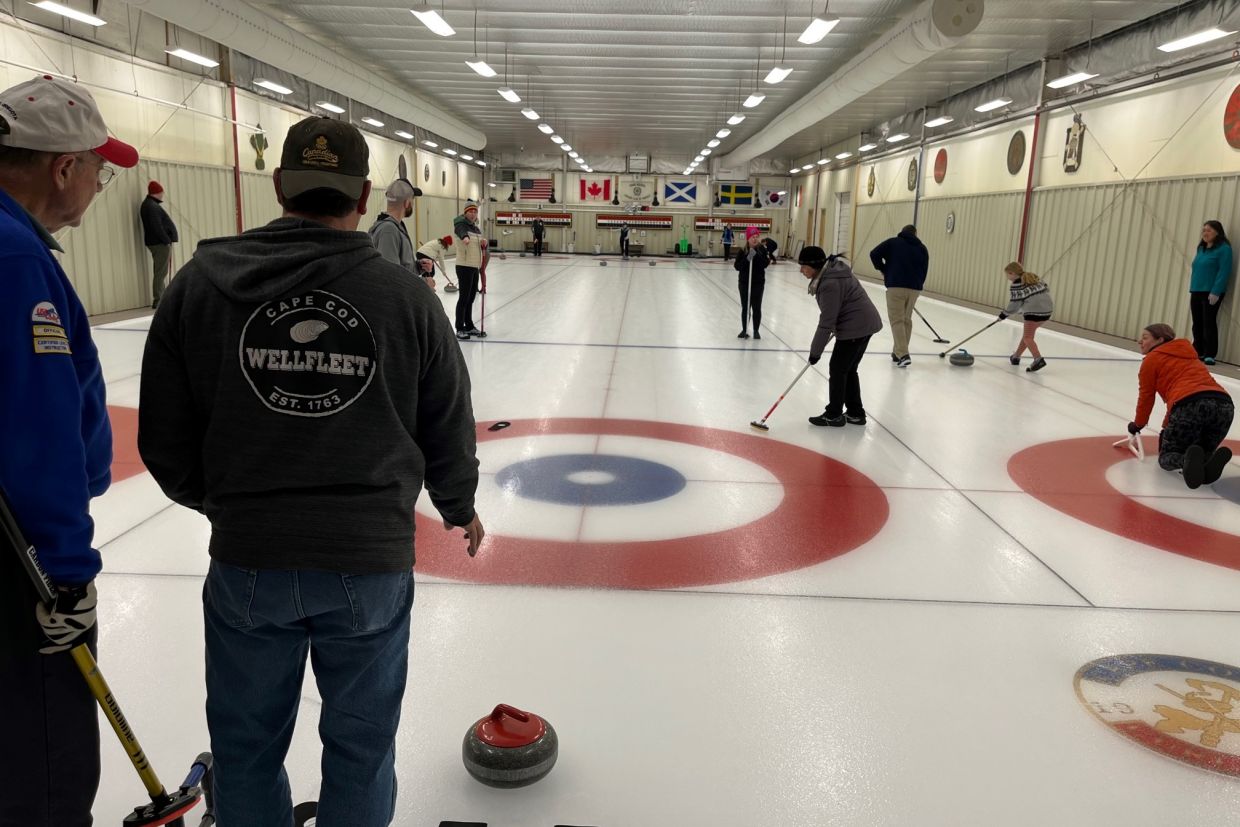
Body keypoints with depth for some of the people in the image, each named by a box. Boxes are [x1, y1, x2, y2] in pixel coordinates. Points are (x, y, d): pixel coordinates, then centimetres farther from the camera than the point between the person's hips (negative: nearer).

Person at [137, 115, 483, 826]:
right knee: (361, 747, 18)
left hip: (247, 561, 1)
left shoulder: (201, 282, -5)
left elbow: (165, 437, 0)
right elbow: (449, 430, 1)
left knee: (248, 748, 21)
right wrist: (461, 506, 21)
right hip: (372, 561, 0)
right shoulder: (407, 294, -7)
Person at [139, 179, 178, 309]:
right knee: (160, 272, -9)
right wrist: (167, 240, -18)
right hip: (160, 243, -11)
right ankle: (158, 301, -9)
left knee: (160, 272, 14)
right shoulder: (152, 206, -15)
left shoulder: (149, 204, 18)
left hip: (159, 243, 11)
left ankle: (160, 299, 18)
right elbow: (157, 226, -22)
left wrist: (167, 240, 14)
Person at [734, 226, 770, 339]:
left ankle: (756, 331, 14)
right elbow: (737, 266, -9)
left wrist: (757, 255, -24)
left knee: (757, 307, 4)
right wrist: (747, 259, -22)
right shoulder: (742, 251, -3)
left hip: (758, 283, 0)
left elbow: (765, 264, -12)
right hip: (744, 283, 0)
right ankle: (744, 330, 17)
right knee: (745, 307, 7)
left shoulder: (762, 250, -2)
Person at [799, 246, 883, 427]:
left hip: (854, 327, -10)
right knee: (848, 369, 17)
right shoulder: (831, 269, 7)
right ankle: (855, 413, 24)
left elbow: (826, 323, -22)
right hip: (865, 323, 10)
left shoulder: (829, 284, -24)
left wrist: (815, 351, -14)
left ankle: (834, 415, 11)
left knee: (838, 369, 1)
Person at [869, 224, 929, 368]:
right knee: (906, 320, 16)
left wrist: (883, 270, 12)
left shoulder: (893, 242, 10)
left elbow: (874, 254, 0)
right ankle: (898, 352, 22)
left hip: (896, 286, -3)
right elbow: (923, 271, 14)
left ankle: (903, 355, -16)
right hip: (914, 288, 4)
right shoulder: (922, 248, 18)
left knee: (897, 320, -3)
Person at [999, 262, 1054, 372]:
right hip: (1048, 308, 9)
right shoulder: (1033, 277, 18)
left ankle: (1038, 360, -25)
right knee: (1027, 333, 22)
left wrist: (1005, 313, 10)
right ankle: (1016, 356, 32)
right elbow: (1046, 289, 18)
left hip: (1034, 310, -9)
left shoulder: (1016, 285, -5)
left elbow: (1015, 304, -5)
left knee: (1028, 337, -5)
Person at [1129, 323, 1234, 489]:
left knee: (1166, 457, 13)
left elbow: (1146, 396, 20)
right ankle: (1214, 458, -12)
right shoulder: (1188, 355, 35)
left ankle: (1188, 461, -25)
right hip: (1225, 404, 6)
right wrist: (1167, 427, 48)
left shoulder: (1151, 358, 16)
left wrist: (1138, 424, 37)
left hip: (1190, 406, -5)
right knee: (1202, 453, 26)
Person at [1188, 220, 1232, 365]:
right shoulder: (1201, 248, 16)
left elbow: (1224, 272, -13)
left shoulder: (1223, 248, -7)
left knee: (1209, 323, -7)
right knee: (1197, 324, 9)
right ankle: (1197, 352, 17)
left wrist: (1215, 292, -19)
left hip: (1211, 293, -7)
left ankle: (1209, 354, -4)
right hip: (1196, 292, 7)